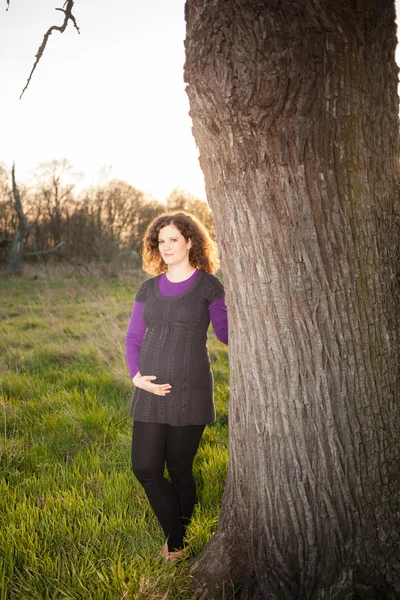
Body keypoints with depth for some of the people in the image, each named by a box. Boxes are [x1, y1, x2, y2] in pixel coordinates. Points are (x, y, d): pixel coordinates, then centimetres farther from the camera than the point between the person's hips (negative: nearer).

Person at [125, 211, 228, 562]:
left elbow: (225, 332, 4)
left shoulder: (208, 285, -2)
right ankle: (175, 539, 21)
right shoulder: (149, 289, 10)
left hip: (189, 392, -4)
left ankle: (177, 541, 27)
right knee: (145, 468, 1)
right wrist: (136, 375, -3)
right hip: (151, 391, 4)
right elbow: (134, 338, 13)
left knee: (179, 470, 5)